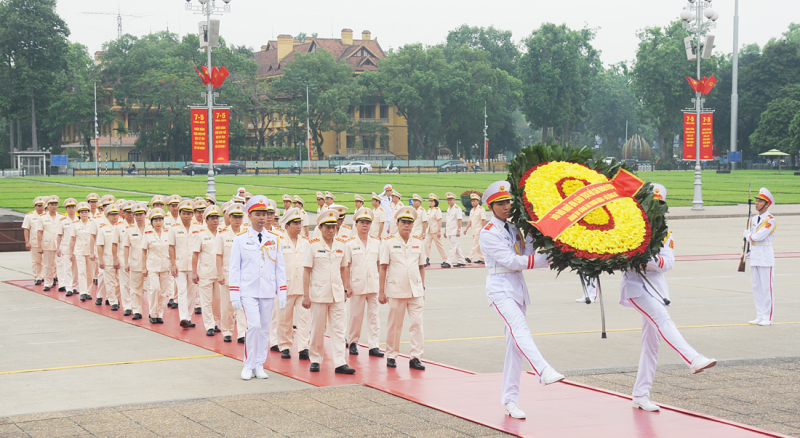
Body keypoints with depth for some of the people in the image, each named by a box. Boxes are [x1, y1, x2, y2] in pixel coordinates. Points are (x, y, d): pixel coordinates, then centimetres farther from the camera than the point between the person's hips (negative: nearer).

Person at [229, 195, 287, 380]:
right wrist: (234, 295, -5)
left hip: (268, 291, 3)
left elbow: (280, 267, 11)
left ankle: (259, 365, 17)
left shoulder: (274, 239, 8)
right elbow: (234, 268, 0)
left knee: (264, 328, 6)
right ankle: (248, 365, -1)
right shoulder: (240, 239, 1)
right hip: (248, 291, -3)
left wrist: (282, 292, 5)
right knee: (254, 325, -15)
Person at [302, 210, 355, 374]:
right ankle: (315, 360, 20)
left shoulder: (341, 246, 6)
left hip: (337, 293, 3)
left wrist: (345, 288, 12)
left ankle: (340, 363, -2)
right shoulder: (313, 245, -5)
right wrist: (305, 296, -7)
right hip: (318, 293, -3)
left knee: (338, 329, -1)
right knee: (318, 329, 5)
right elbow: (306, 271, -4)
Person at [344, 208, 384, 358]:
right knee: (356, 315, 5)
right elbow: (346, 266, 1)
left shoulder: (376, 243, 9)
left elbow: (380, 264, 13)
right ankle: (353, 342, 21)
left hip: (374, 285, 2)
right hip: (357, 285, -2)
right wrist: (346, 284, -4)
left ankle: (374, 346, 2)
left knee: (374, 315, 0)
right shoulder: (350, 244, 1)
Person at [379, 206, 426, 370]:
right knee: (394, 325, 5)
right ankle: (391, 355, 18)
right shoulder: (389, 242, -1)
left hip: (415, 290, 3)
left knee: (417, 323, -3)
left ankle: (415, 357, 0)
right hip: (396, 290, -3)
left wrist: (422, 288, 12)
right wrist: (381, 292, -4)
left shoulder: (418, 242, 8)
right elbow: (383, 268, -1)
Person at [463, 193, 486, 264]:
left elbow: (484, 220, -13)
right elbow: (470, 221, 20)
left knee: (475, 244, -13)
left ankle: (470, 258, -20)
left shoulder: (481, 209, -8)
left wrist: (482, 230, -18)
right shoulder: (472, 210, 16)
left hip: (479, 230, -9)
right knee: (478, 245, 10)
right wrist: (466, 228, 12)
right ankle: (481, 259, 15)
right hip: (474, 231, 9)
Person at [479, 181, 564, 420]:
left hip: (518, 286, 7)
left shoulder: (513, 228, 16)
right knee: (519, 328, -29)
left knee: (515, 343, 4)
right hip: (500, 286, -7)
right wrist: (546, 260, -16)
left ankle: (510, 401, 7)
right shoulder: (489, 233, -6)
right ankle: (544, 371, -50)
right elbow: (510, 261, -14)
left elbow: (525, 255, 7)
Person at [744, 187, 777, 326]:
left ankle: (768, 318, -2)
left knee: (766, 288, -6)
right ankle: (759, 316, 15)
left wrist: (748, 234, -2)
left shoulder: (771, 220, -10)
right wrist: (749, 249, 17)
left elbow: (759, 236, -19)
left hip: (766, 256, -8)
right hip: (754, 256, 8)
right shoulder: (754, 219, 14)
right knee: (756, 287, 9)